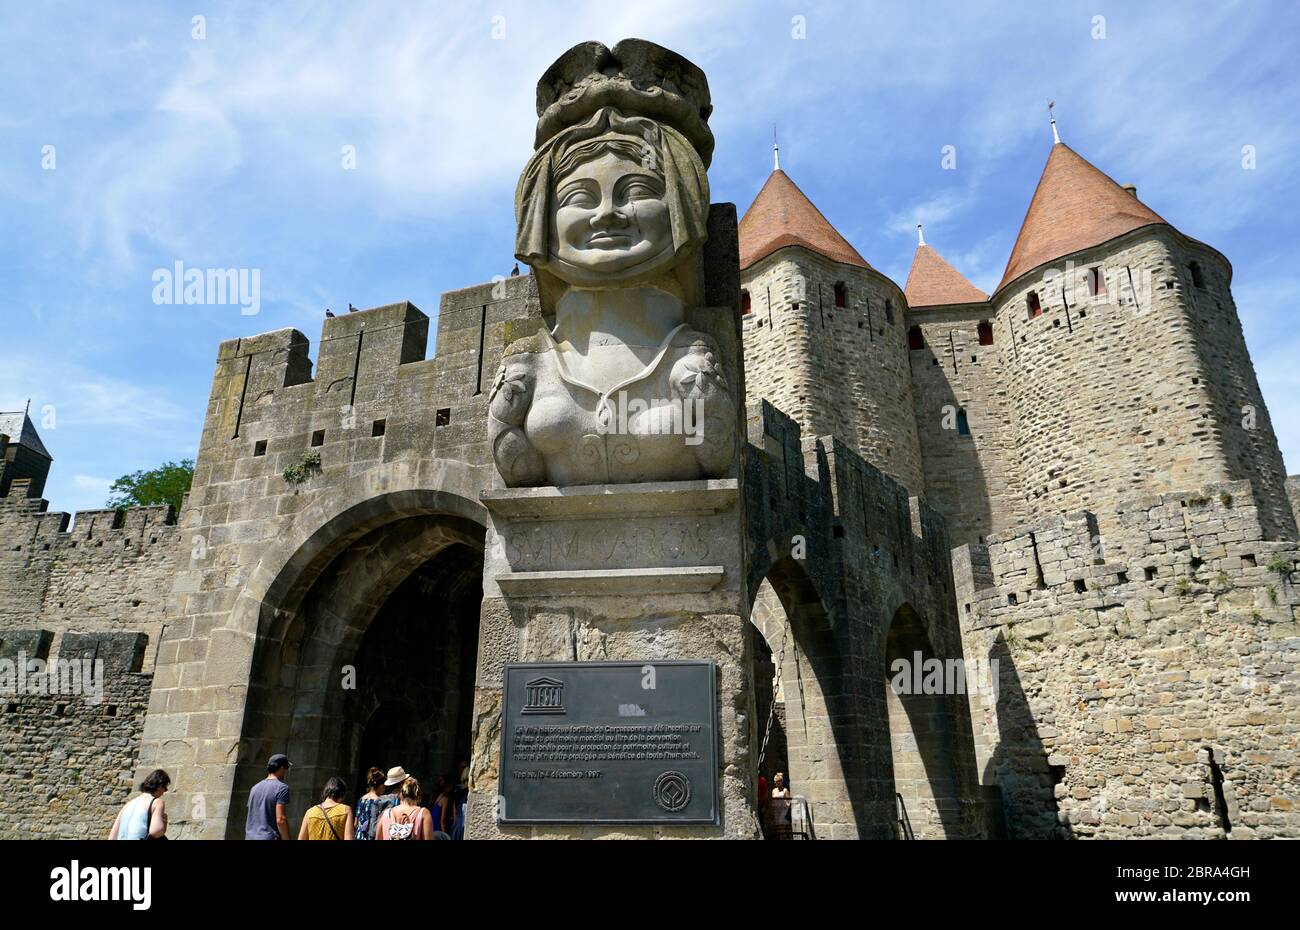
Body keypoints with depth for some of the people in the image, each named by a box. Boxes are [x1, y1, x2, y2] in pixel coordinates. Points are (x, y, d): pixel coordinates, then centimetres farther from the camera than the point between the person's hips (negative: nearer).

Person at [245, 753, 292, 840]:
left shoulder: (255, 788, 15)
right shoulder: (281, 788, -8)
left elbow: (250, 818, 17)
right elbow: (280, 820, -15)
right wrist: (287, 839, -10)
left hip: (250, 837, 8)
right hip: (269, 837, -8)